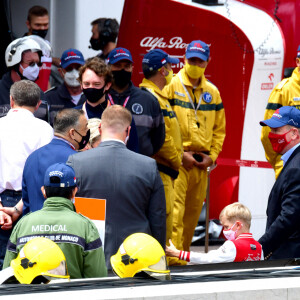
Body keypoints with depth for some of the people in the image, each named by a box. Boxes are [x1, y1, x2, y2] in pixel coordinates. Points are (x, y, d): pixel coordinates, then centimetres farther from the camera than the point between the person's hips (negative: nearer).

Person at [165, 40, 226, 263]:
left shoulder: (212, 92, 13)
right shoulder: (171, 86, -3)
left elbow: (219, 128, 19)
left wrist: (212, 156, 5)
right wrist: (180, 154, -12)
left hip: (202, 161, 5)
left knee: (194, 210, 9)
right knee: (176, 207, -14)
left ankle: (185, 251, 19)